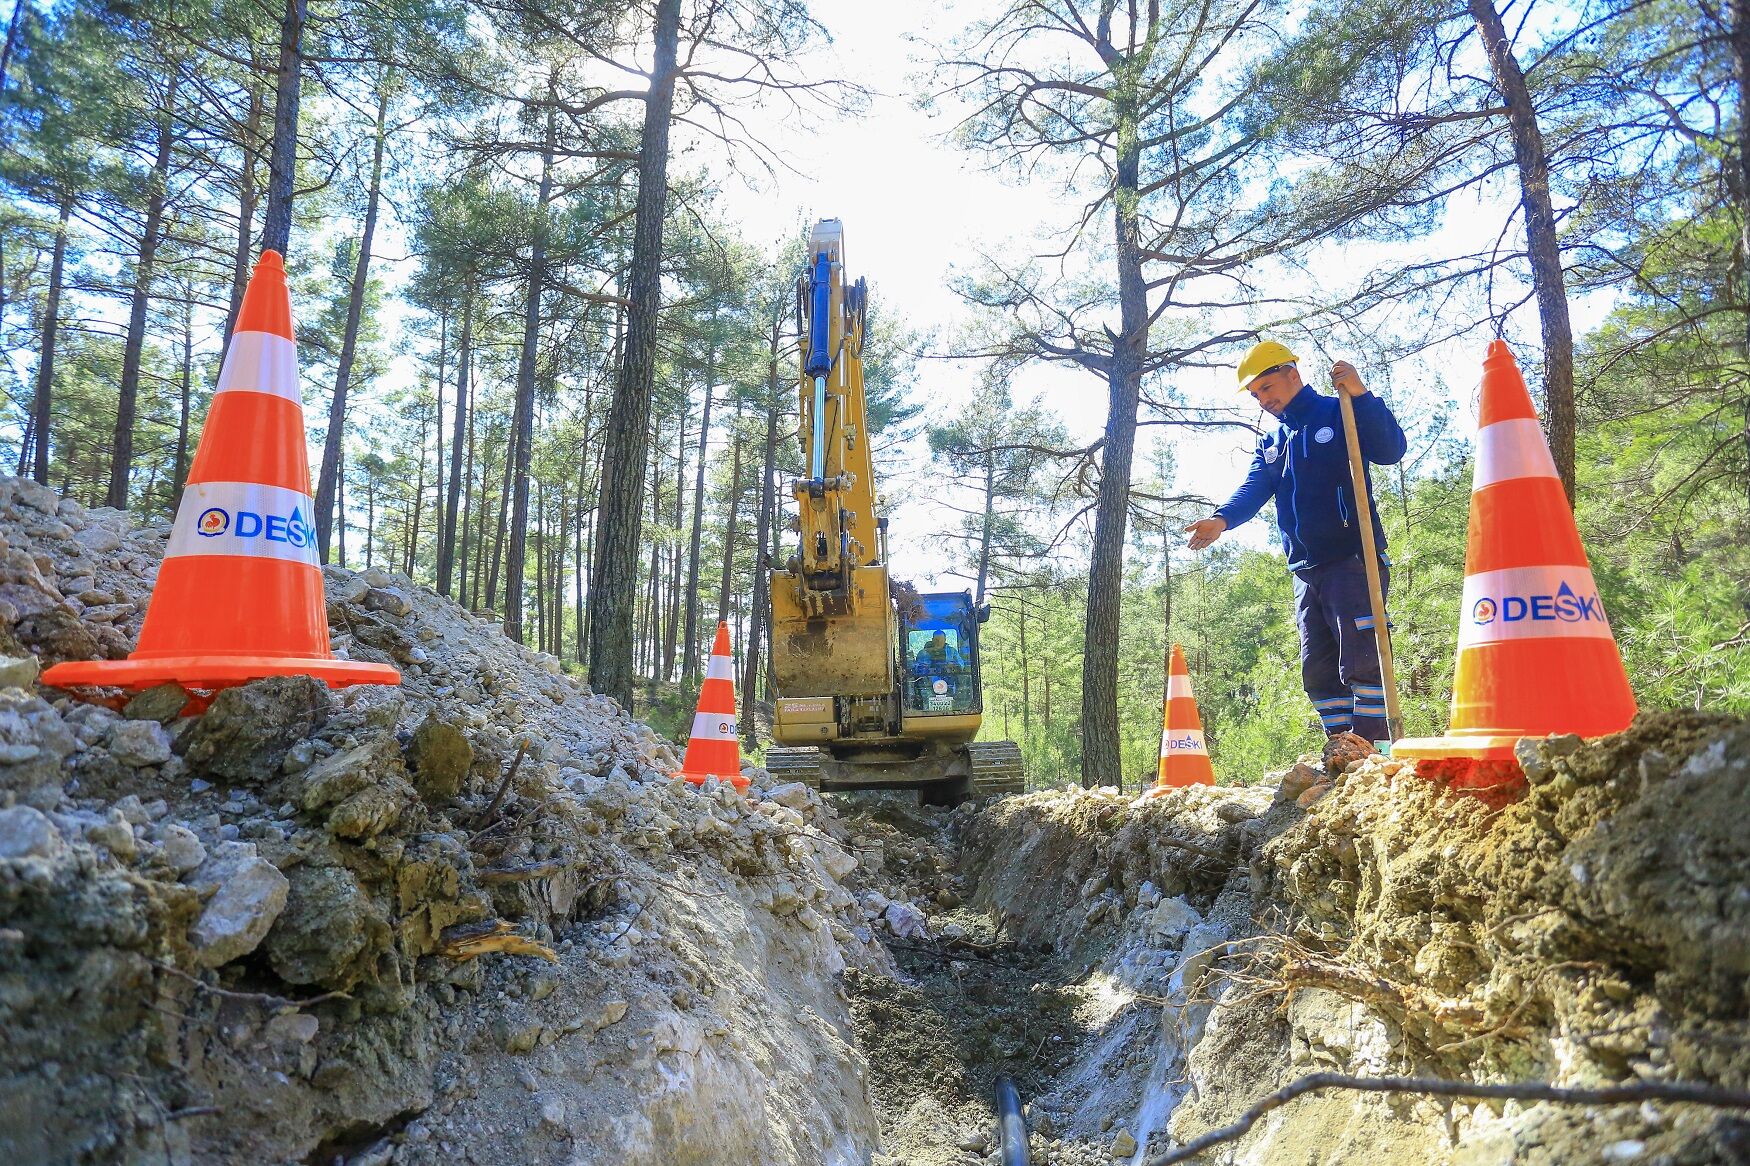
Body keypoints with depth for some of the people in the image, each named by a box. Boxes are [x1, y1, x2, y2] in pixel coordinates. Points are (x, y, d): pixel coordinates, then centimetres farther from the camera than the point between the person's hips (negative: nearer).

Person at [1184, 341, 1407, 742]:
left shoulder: (1340, 414, 1)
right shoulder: (1269, 444, 18)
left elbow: (1391, 450, -15)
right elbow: (1252, 490, 1)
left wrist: (1360, 395, -26)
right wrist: (1222, 519, -21)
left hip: (1354, 559, -7)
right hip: (1306, 570, 7)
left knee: (1362, 661, -12)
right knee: (1318, 672, 8)